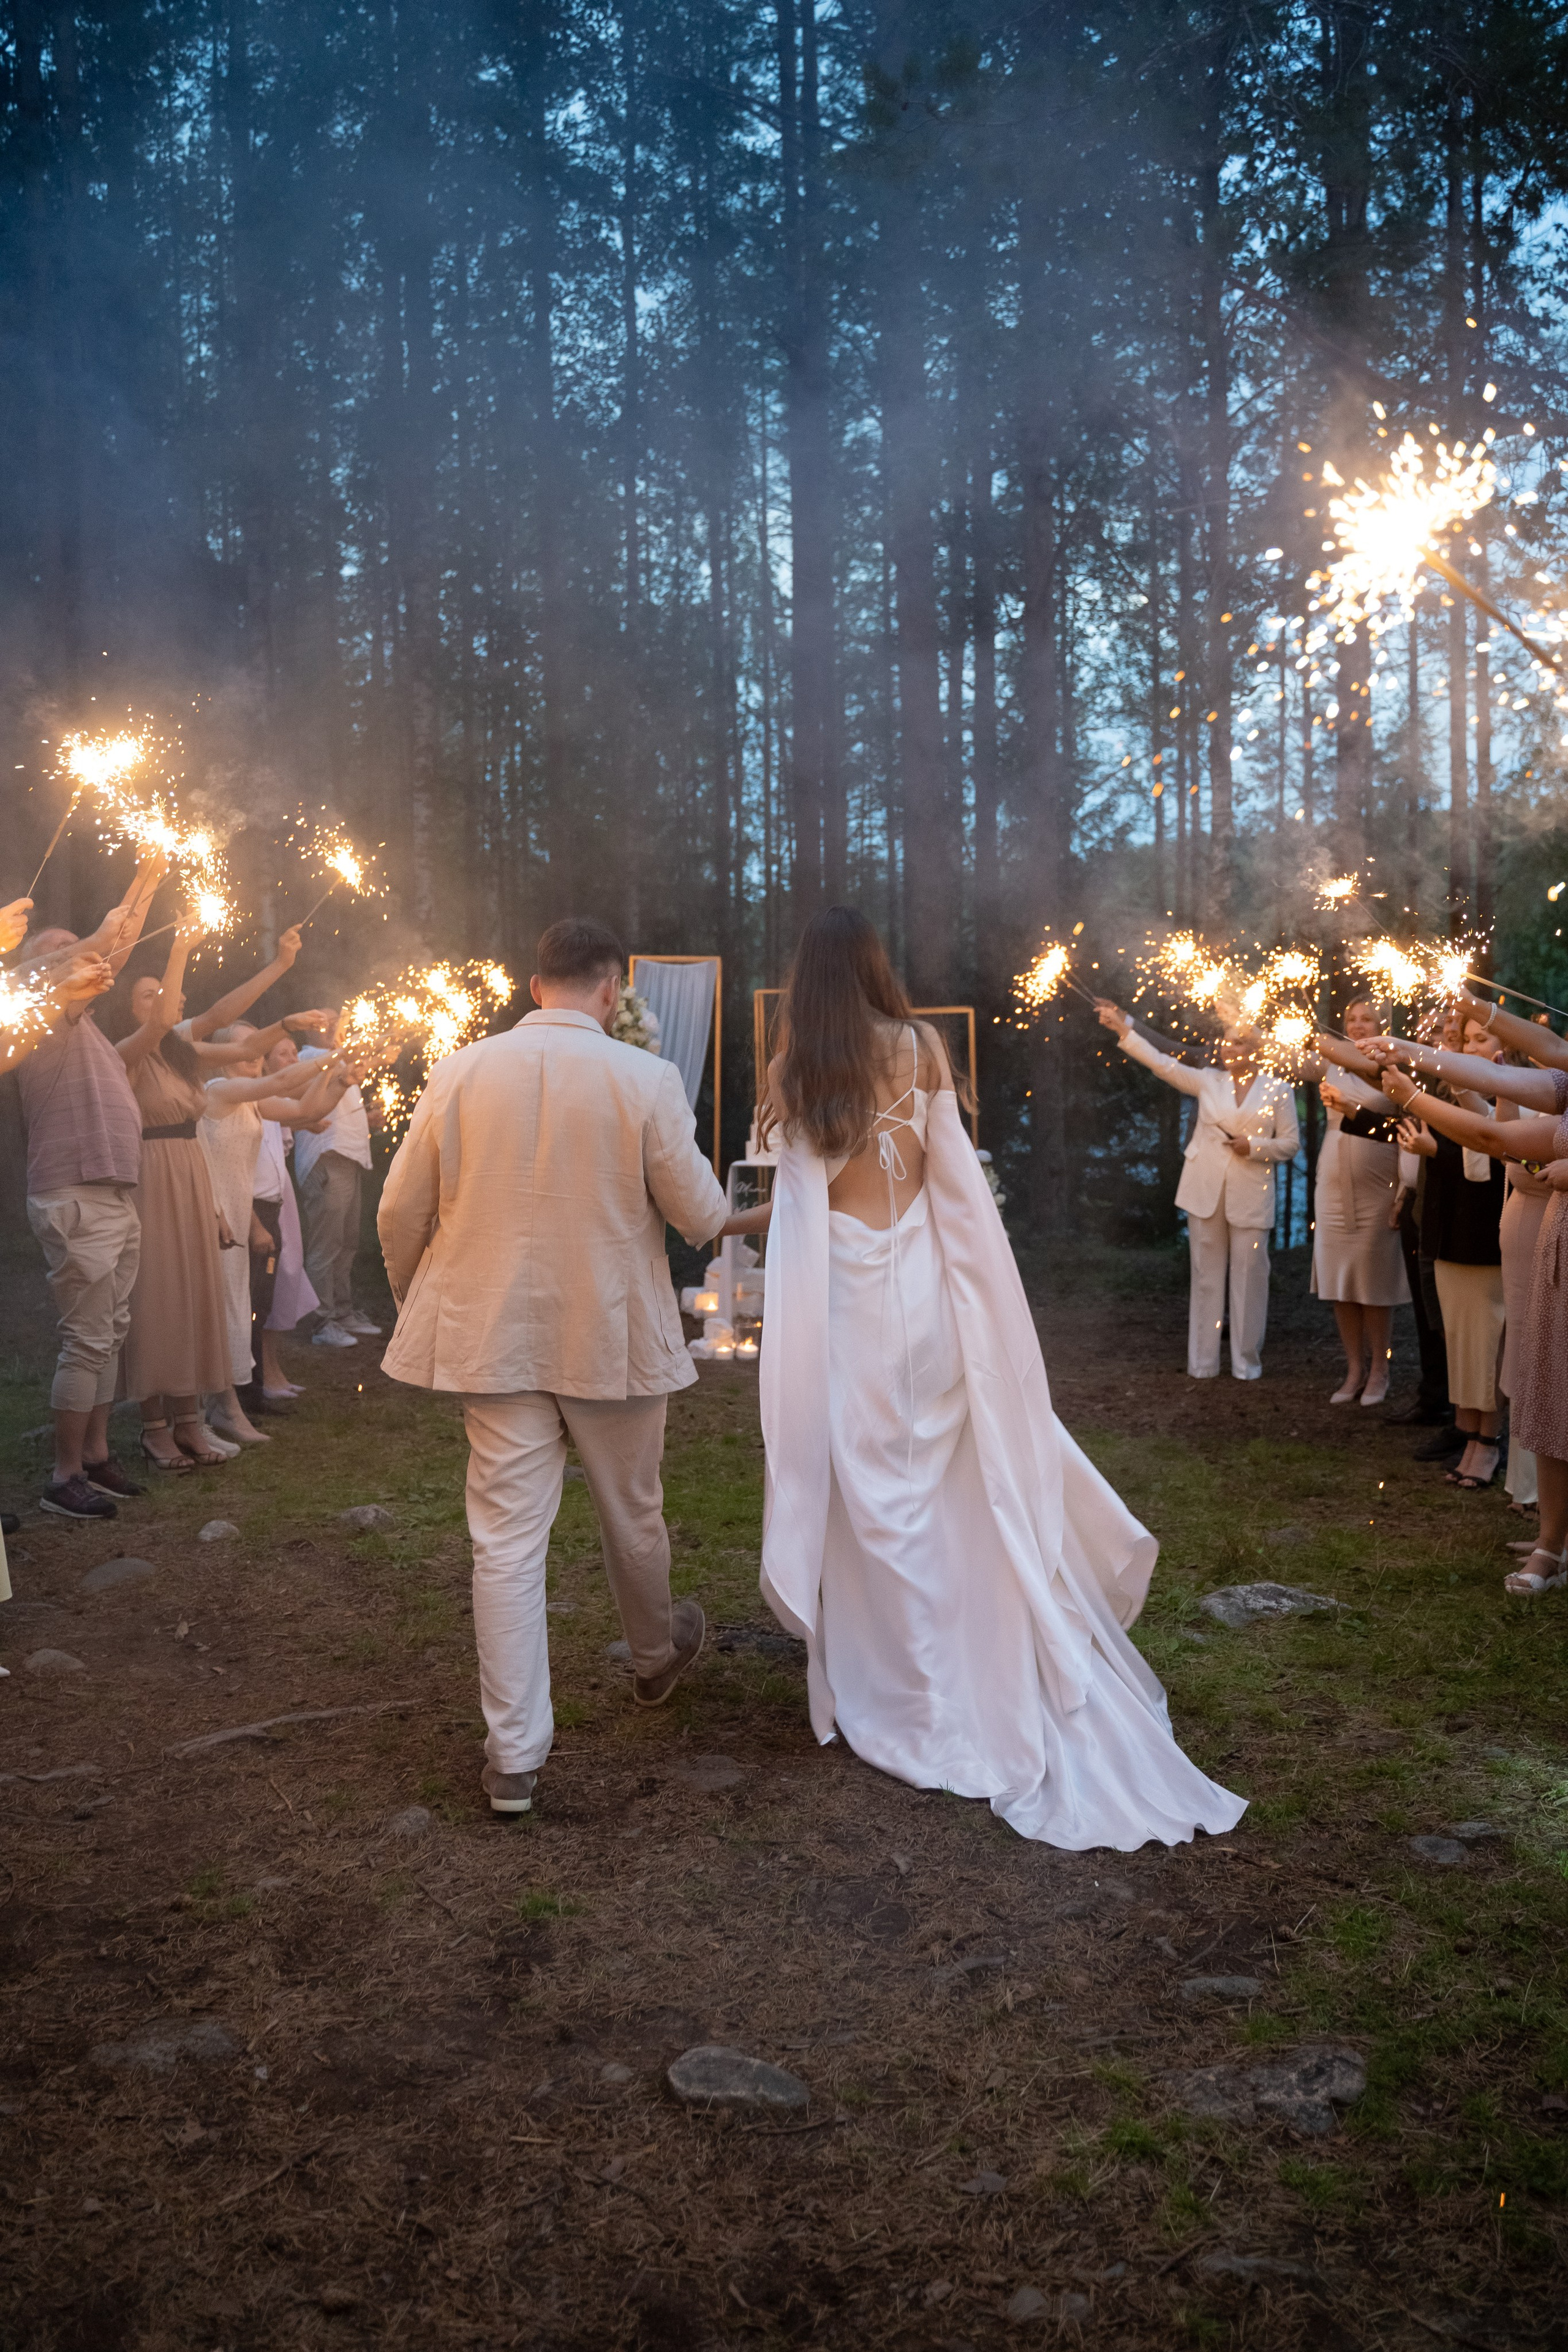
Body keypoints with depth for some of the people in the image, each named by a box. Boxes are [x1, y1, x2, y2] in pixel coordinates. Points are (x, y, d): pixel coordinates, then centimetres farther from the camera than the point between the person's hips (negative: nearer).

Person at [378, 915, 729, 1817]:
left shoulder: (460, 1073, -4)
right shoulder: (647, 1078, -12)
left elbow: (401, 1212, 2)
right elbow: (701, 1216, -8)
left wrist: (417, 1302, 19)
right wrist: (702, 1179, 15)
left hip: (496, 1336, 1)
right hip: (615, 1337, -1)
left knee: (507, 1539, 6)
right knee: (633, 1514, 21)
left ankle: (514, 1757, 11)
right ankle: (657, 1657, 46)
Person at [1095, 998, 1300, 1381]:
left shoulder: (1278, 1089, 5)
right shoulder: (1208, 1082, 9)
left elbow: (1290, 1144, 5)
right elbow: (1162, 1063, 2)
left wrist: (1254, 1145, -12)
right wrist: (1124, 1028, -5)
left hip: (1250, 1197, -2)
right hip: (1205, 1191, 2)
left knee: (1248, 1276, 0)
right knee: (1206, 1277, 5)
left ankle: (1247, 1363, 11)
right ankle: (1203, 1363, 10)